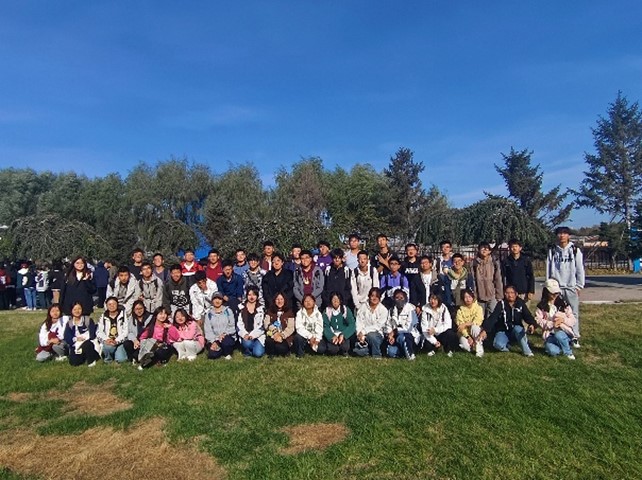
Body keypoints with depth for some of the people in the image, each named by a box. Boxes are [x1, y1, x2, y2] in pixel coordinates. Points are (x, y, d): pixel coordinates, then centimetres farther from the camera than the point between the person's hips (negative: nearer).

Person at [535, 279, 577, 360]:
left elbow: (573, 320, 1)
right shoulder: (541, 306, 1)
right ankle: (567, 346, 5)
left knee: (559, 335, -36)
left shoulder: (564, 304, 3)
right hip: (550, 335, 0)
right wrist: (552, 324, -20)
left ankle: (568, 352, -7)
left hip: (564, 333, 0)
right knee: (552, 351, -29)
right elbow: (538, 321, -9)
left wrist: (563, 320, -19)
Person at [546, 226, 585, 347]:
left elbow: (580, 269, 1)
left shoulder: (575, 250, 2)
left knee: (574, 313, 0)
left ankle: (575, 338, 7)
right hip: (556, 287, 1)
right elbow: (548, 270, 7)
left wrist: (579, 286, -2)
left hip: (571, 287, -1)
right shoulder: (552, 251, 6)